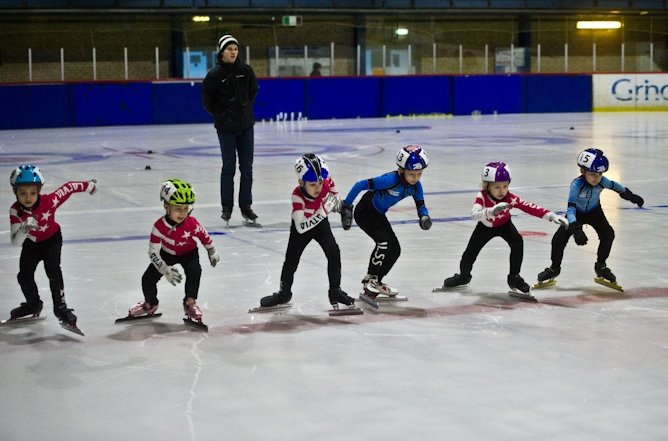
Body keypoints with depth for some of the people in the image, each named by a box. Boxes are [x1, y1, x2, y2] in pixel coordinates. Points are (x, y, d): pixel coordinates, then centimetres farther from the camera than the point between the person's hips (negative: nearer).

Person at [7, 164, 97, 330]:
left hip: (52, 239, -2)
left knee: (53, 270, -22)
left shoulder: (50, 201, -34)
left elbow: (68, 187, -18)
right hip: (31, 243, 3)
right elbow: (15, 241, -34)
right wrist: (25, 228, -55)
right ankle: (33, 305, 33)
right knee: (24, 276, 4)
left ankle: (60, 307, -9)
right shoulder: (15, 211, -30)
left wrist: (89, 185, -2)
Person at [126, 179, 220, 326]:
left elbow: (204, 236, -9)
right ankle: (150, 304, 28)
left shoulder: (192, 224, -31)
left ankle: (190, 303, -10)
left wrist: (212, 252, 5)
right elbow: (153, 252, -27)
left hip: (188, 253, -1)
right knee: (148, 278, -5)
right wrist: (164, 269, -37)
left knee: (194, 271, -30)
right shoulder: (159, 226, -32)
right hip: (167, 253, 1)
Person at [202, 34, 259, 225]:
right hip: (226, 128, -3)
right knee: (229, 167, 0)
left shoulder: (245, 70, -1)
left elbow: (253, 91, 14)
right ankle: (227, 207, 10)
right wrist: (222, 116, -5)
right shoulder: (215, 75, -9)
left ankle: (246, 206, 15)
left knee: (247, 168, 6)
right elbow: (207, 101, -1)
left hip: (246, 125, 3)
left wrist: (246, 108, 5)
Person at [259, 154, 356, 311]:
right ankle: (284, 293, 25)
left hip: (321, 223, 3)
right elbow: (301, 227, -46)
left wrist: (336, 199, 3)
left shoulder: (326, 181, -28)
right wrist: (323, 211, -51)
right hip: (302, 228, -3)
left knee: (334, 253, -10)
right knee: (291, 259, 2)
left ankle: (335, 292, 5)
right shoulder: (297, 196, -39)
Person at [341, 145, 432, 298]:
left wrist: (424, 216, -26)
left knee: (395, 249, 5)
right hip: (364, 212, -8)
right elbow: (360, 185, -31)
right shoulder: (391, 180, -34)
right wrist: (346, 207, -26)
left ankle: (376, 281, 22)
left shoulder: (415, 186, -12)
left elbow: (421, 206, -1)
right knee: (384, 241, -24)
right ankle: (370, 279, -10)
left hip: (379, 214, 8)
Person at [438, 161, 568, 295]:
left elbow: (531, 208, -38)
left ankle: (514, 278, -6)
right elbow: (475, 215, -54)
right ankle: (464, 276, 34)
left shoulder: (511, 198, -33)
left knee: (517, 242, -24)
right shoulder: (482, 197, -37)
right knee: (471, 251, -1)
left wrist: (551, 216, -49)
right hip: (485, 226, 0)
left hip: (504, 225, 0)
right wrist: (491, 211, -74)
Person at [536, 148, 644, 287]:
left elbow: (614, 185, 1)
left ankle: (601, 266, 6)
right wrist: (576, 229, -52)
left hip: (594, 212, 3)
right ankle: (554, 268, 14)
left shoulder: (601, 181, -25)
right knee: (559, 239, -12)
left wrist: (630, 196, 9)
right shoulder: (576, 185, -38)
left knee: (608, 234, -16)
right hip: (577, 213, -3)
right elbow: (570, 209, -40)